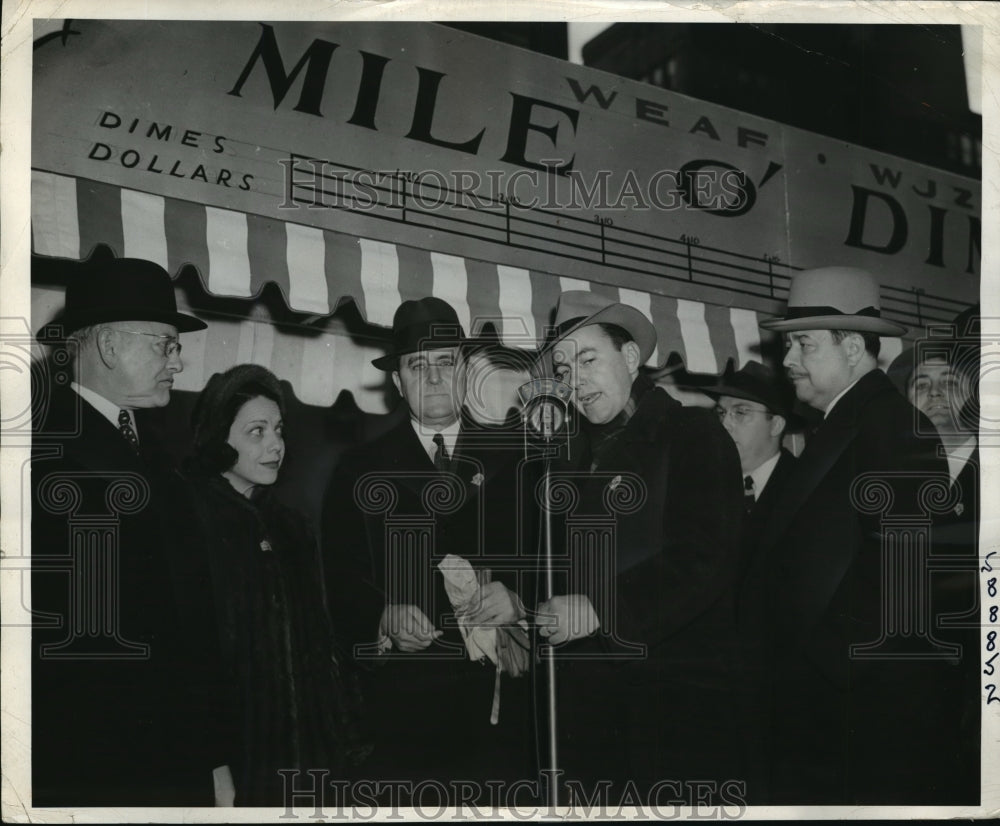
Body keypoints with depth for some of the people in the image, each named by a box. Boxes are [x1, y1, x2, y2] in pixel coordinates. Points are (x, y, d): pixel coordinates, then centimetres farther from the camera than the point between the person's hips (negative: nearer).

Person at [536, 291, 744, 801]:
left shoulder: (694, 434, -2)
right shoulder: (570, 457, 16)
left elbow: (706, 560, -13)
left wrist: (600, 609, -17)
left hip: (677, 688, -5)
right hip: (586, 692, 5)